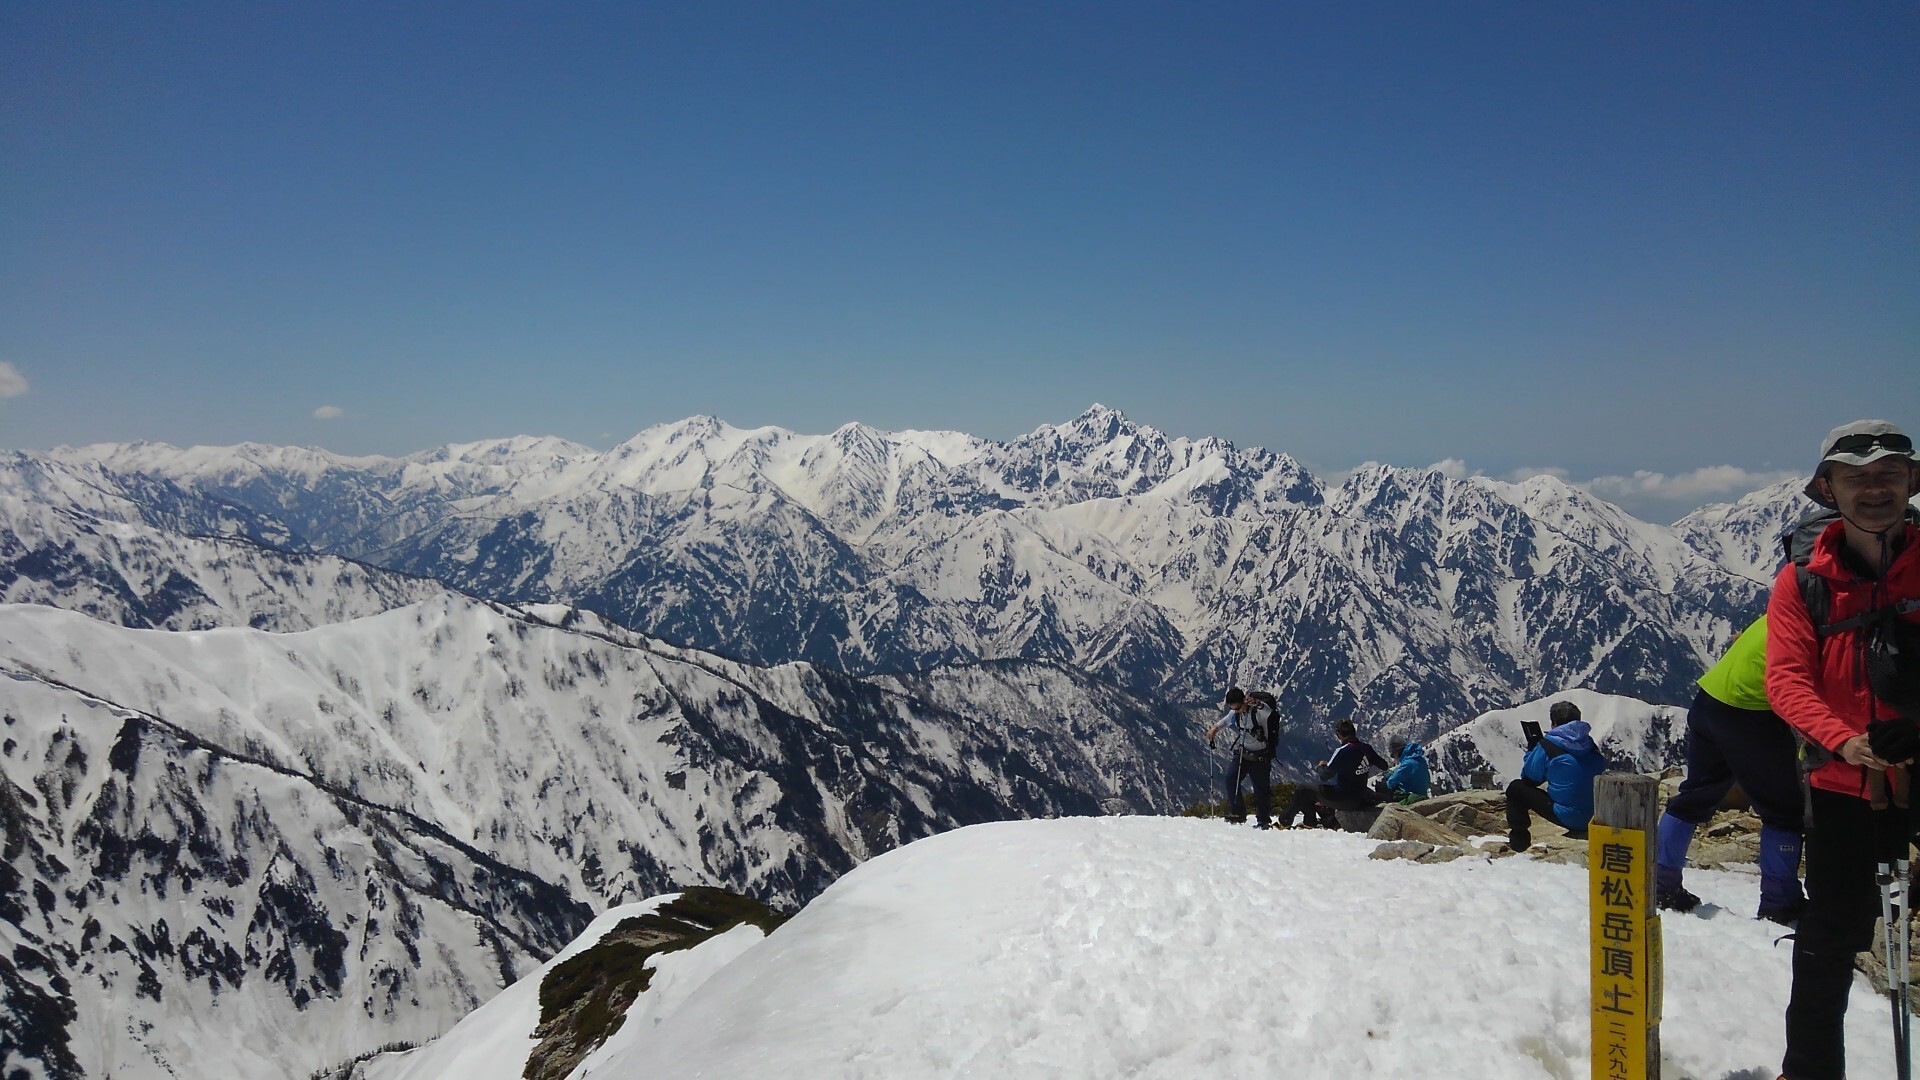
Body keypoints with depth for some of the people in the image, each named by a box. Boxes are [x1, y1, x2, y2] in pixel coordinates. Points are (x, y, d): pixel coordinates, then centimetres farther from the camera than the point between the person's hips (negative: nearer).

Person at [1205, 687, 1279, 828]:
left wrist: (1256, 704, -60)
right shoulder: (1234, 712, -2)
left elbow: (1268, 712, -44)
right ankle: (1237, 812, -11)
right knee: (1231, 778, -16)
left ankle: (1264, 821, 18)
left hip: (1260, 756, -5)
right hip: (1241, 753, 5)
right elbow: (1227, 720, 20)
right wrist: (1216, 727, 4)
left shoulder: (1258, 710, -22)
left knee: (1261, 788, 3)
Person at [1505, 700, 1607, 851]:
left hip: (1567, 817, -6)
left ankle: (1519, 839, 12)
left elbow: (1529, 778, 1)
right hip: (1596, 816, 6)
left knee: (1515, 788, 9)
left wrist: (1532, 749, 17)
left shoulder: (1548, 745, -8)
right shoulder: (1590, 745, 7)